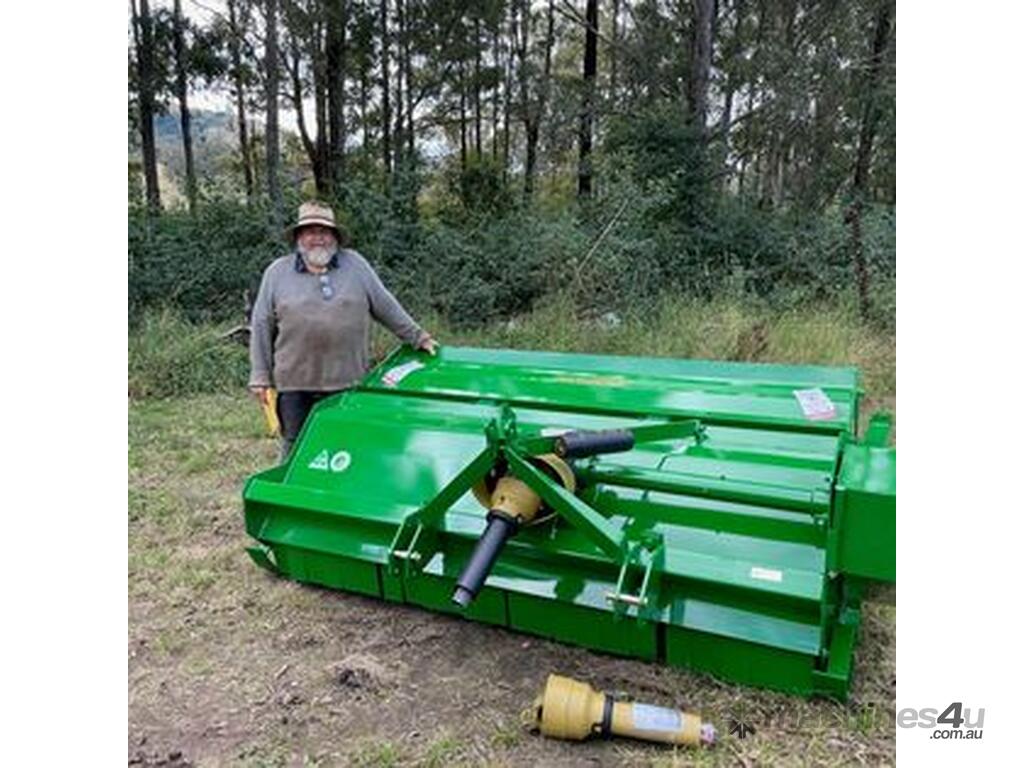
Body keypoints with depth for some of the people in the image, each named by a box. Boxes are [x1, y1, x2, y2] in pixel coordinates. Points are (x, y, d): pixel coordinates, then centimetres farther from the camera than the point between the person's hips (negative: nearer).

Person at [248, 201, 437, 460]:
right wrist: (260, 375, 3)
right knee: (295, 448, 9)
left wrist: (418, 337, 8)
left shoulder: (355, 265, 6)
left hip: (348, 381, 1)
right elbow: (261, 326, 6)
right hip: (295, 382, 0)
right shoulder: (277, 272, 4)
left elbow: (386, 306, 9)